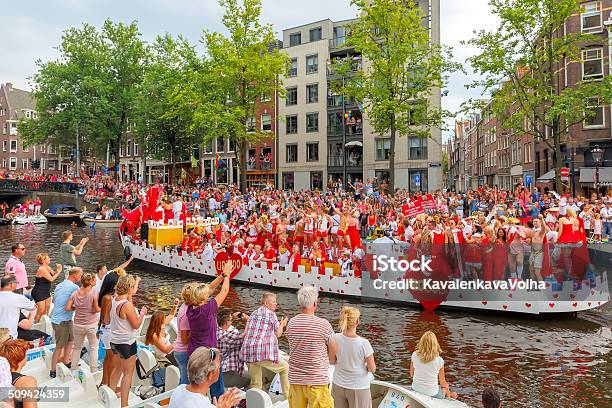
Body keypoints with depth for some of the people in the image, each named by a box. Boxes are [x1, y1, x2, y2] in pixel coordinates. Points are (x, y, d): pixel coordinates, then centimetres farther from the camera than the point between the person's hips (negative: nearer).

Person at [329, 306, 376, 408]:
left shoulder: (336, 338, -13)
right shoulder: (364, 343, -22)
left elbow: (332, 361, 1)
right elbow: (372, 369, -12)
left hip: (339, 385, 3)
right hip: (358, 387, -3)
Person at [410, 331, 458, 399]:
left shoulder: (414, 355, -15)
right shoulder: (439, 361, -22)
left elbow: (411, 374, -1)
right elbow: (442, 383, -8)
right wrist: (449, 394, 12)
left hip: (415, 391, 3)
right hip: (432, 394, -3)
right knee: (445, 387, 29)